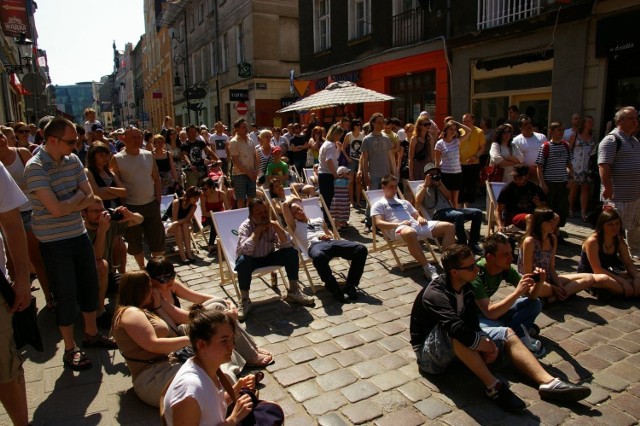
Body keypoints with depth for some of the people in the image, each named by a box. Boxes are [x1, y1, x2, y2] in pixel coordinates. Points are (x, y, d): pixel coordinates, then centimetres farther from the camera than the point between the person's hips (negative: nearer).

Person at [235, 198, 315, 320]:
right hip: (251, 260, -3)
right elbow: (246, 250, -39)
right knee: (243, 261, -38)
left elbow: (288, 244, -21)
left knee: (291, 252, -17)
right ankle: (245, 301, -21)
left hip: (268, 257, 4)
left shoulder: (271, 224, -11)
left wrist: (277, 227, -30)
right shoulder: (245, 227, -21)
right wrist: (257, 231, -33)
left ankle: (293, 292, -3)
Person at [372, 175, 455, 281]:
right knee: (409, 233, -46)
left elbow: (416, 215, 32)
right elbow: (379, 223, -1)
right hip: (398, 228, -7)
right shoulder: (379, 204, 15)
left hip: (417, 225, 7)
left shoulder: (404, 202, 36)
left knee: (448, 227, -10)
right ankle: (428, 268, -36)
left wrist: (421, 218, 5)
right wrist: (399, 224, -16)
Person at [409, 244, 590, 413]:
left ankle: (548, 382, -13)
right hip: (429, 351, -8)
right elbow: (459, 331, -42)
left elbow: (472, 324, -1)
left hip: (457, 346, 8)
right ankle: (494, 387, -26)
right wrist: (488, 345, -25)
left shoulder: (465, 287, -3)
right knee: (457, 335, -39)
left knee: (506, 333, -1)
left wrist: (485, 343, -21)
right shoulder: (435, 294, -30)